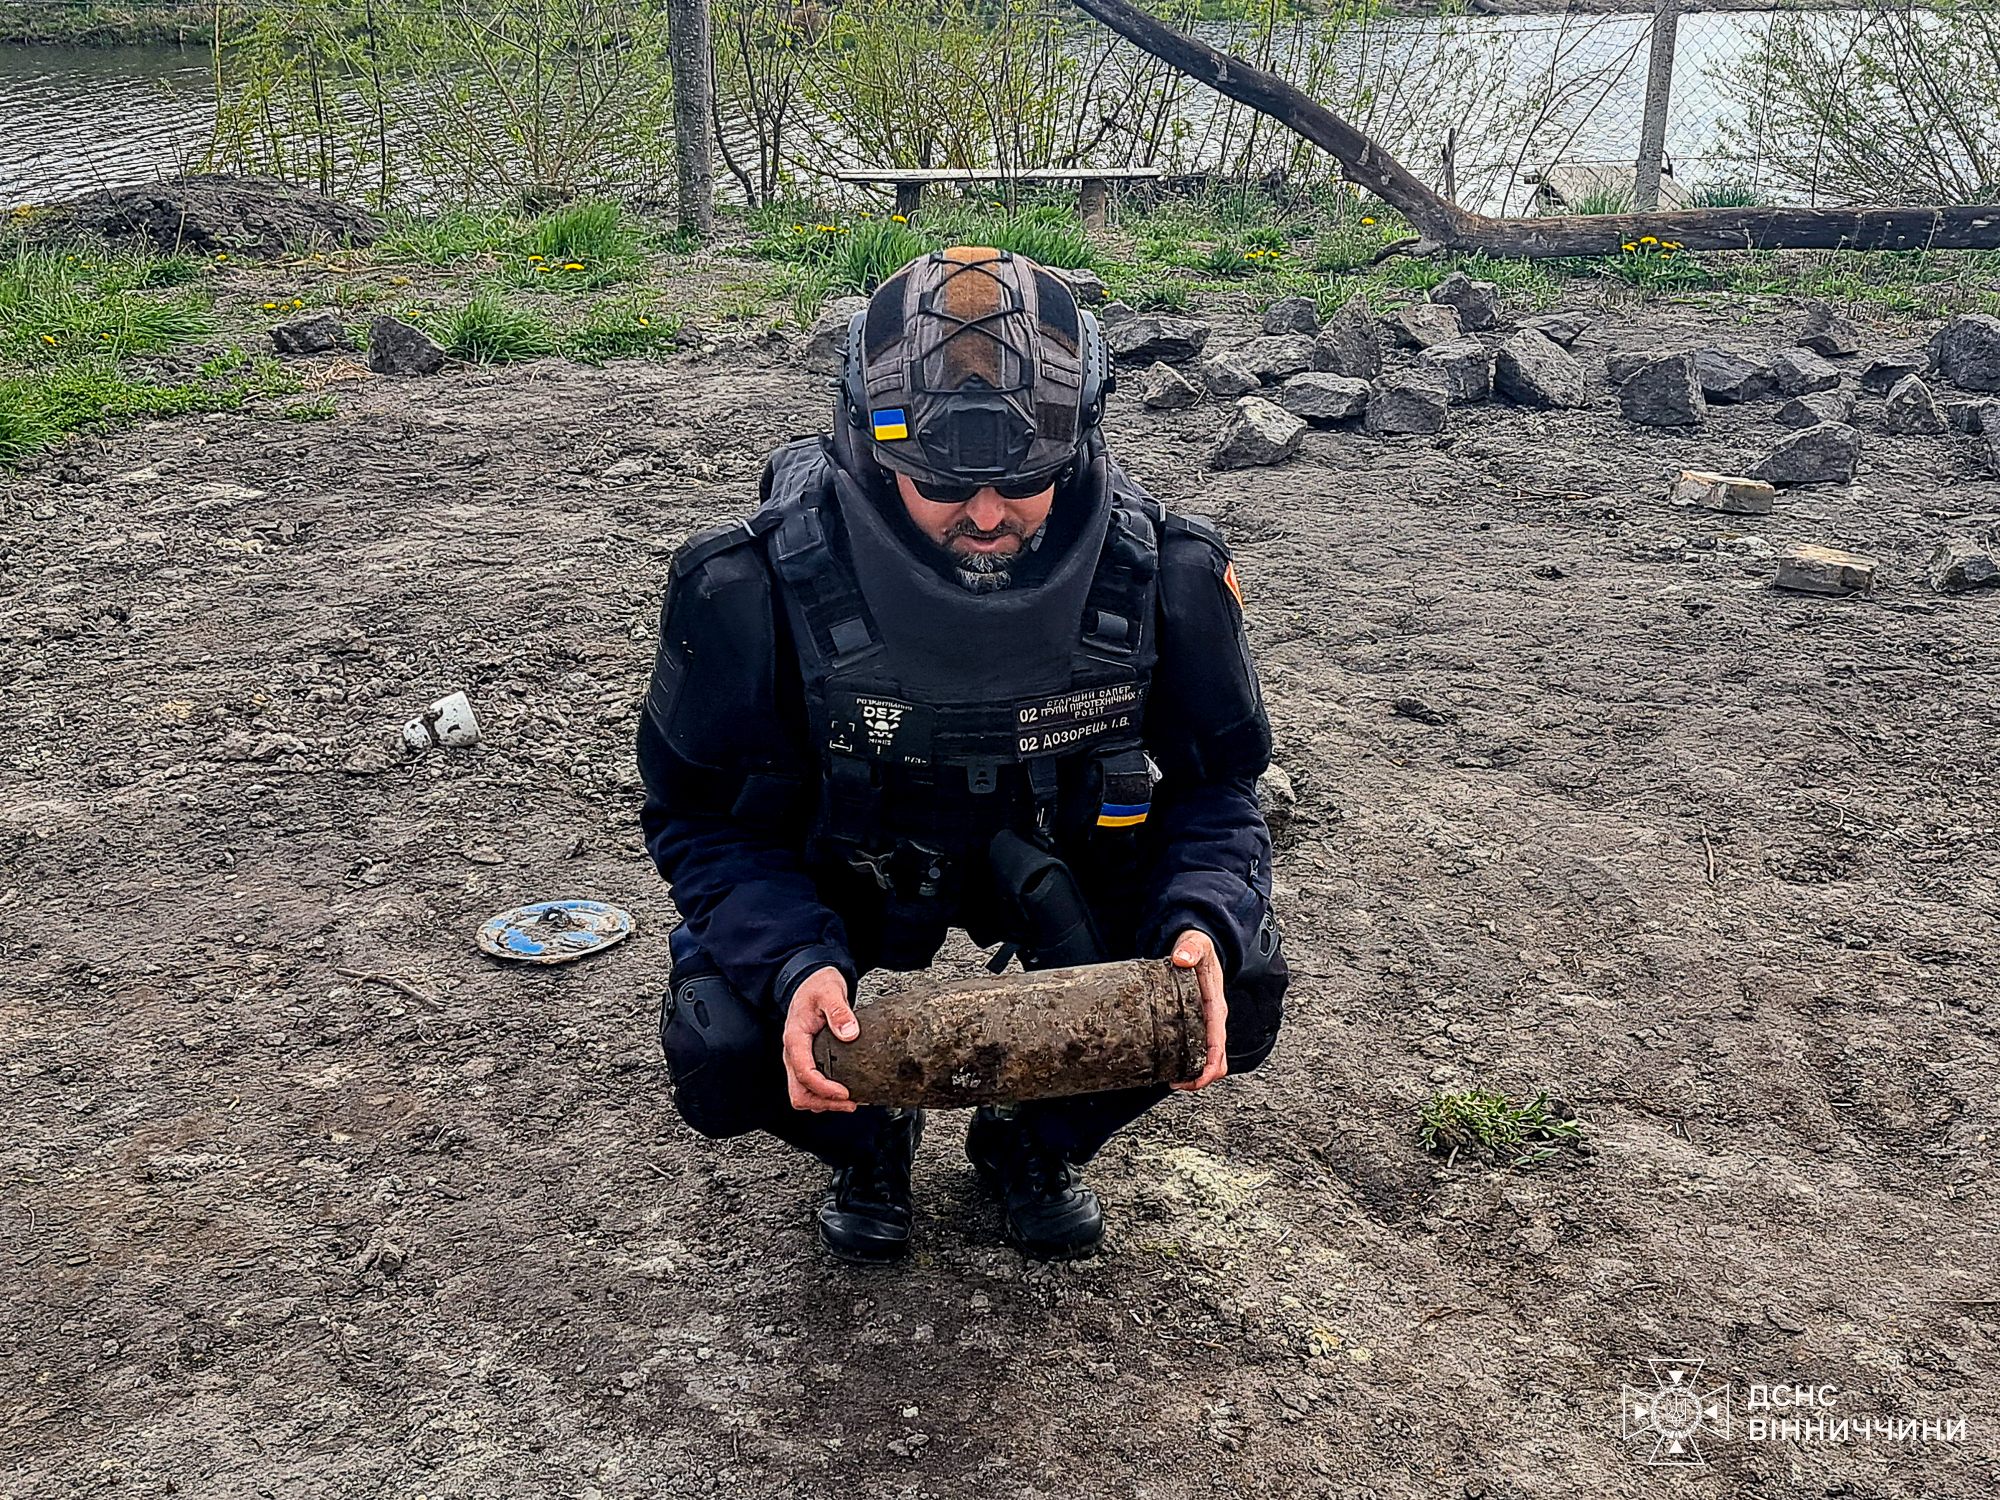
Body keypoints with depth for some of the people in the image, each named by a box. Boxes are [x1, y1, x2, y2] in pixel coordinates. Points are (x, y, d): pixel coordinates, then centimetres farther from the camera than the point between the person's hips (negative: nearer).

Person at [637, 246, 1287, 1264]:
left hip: (1061, 855, 2)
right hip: (838, 866, -1)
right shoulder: (757, 590, -29)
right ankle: (870, 1146, 14)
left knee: (1236, 991, -20)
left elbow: (1215, 785, -11)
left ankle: (1033, 1141, 13)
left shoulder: (1162, 576, -24)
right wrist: (794, 965, -37)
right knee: (723, 1054, -25)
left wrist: (1203, 923, -33)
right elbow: (702, 817, -18)